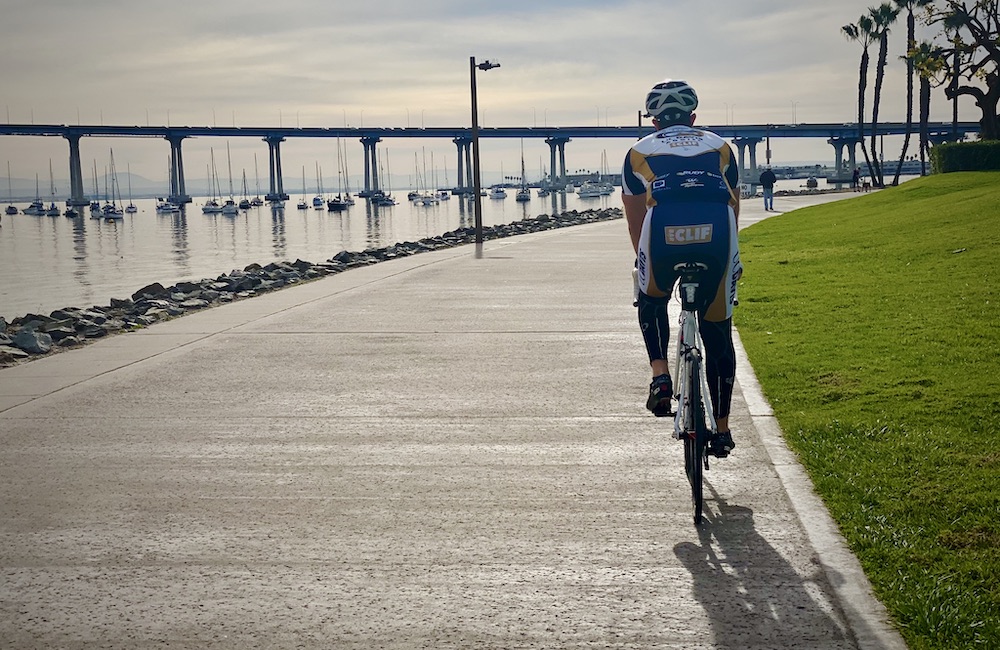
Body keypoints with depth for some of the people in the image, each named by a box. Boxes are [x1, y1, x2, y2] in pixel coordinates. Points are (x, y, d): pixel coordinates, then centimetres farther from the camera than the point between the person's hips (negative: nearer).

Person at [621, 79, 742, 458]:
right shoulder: (719, 147, 32)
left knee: (651, 301, 30)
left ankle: (660, 373, 9)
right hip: (716, 233, 1)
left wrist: (644, 262, 42)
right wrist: (729, 261, 48)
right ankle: (722, 429, 20)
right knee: (718, 335, 15)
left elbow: (635, 222, 28)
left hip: (664, 230, -1)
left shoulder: (640, 151, 28)